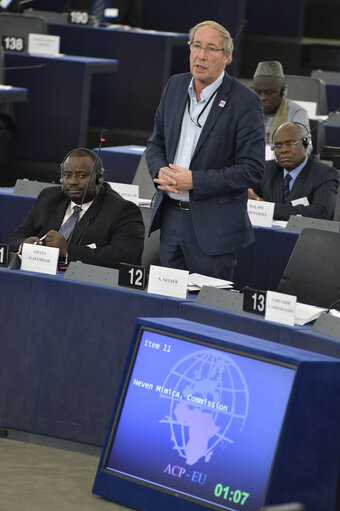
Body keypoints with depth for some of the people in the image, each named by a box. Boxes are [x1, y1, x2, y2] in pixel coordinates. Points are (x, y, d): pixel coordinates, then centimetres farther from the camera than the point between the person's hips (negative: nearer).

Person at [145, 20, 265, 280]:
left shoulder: (245, 101, -11)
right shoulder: (175, 86, 8)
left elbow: (253, 169, -14)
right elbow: (156, 142, 17)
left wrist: (195, 181, -19)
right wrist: (160, 170, -6)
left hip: (214, 227, -5)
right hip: (170, 216, 6)